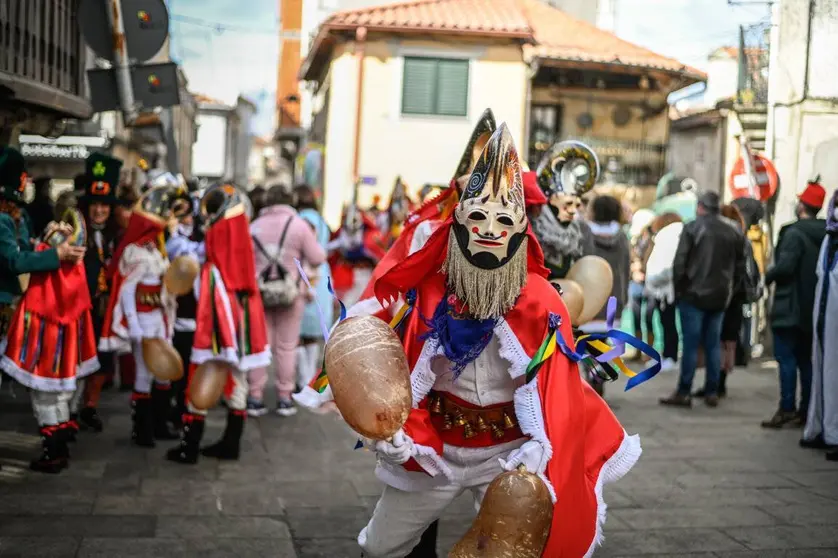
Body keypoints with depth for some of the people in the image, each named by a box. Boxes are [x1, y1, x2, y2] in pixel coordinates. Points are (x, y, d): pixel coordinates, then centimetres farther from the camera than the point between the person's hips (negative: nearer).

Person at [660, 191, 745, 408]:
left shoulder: (692, 228, -7)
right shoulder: (733, 233, 9)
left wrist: (678, 289, 0)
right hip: (720, 298, 5)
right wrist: (728, 289, 18)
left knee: (691, 344, -3)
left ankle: (684, 392, -2)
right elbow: (740, 267, 12)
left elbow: (679, 263, -11)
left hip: (694, 295, -5)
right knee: (713, 344, 10)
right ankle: (712, 392, 11)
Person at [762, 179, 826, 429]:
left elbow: (784, 267, -22)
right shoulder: (826, 235, 10)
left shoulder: (795, 233, -15)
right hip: (813, 309, 8)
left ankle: (787, 409, -9)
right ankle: (805, 411, 13)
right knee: (806, 360, 12)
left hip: (790, 307, -8)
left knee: (786, 358, -5)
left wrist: (768, 275, -3)